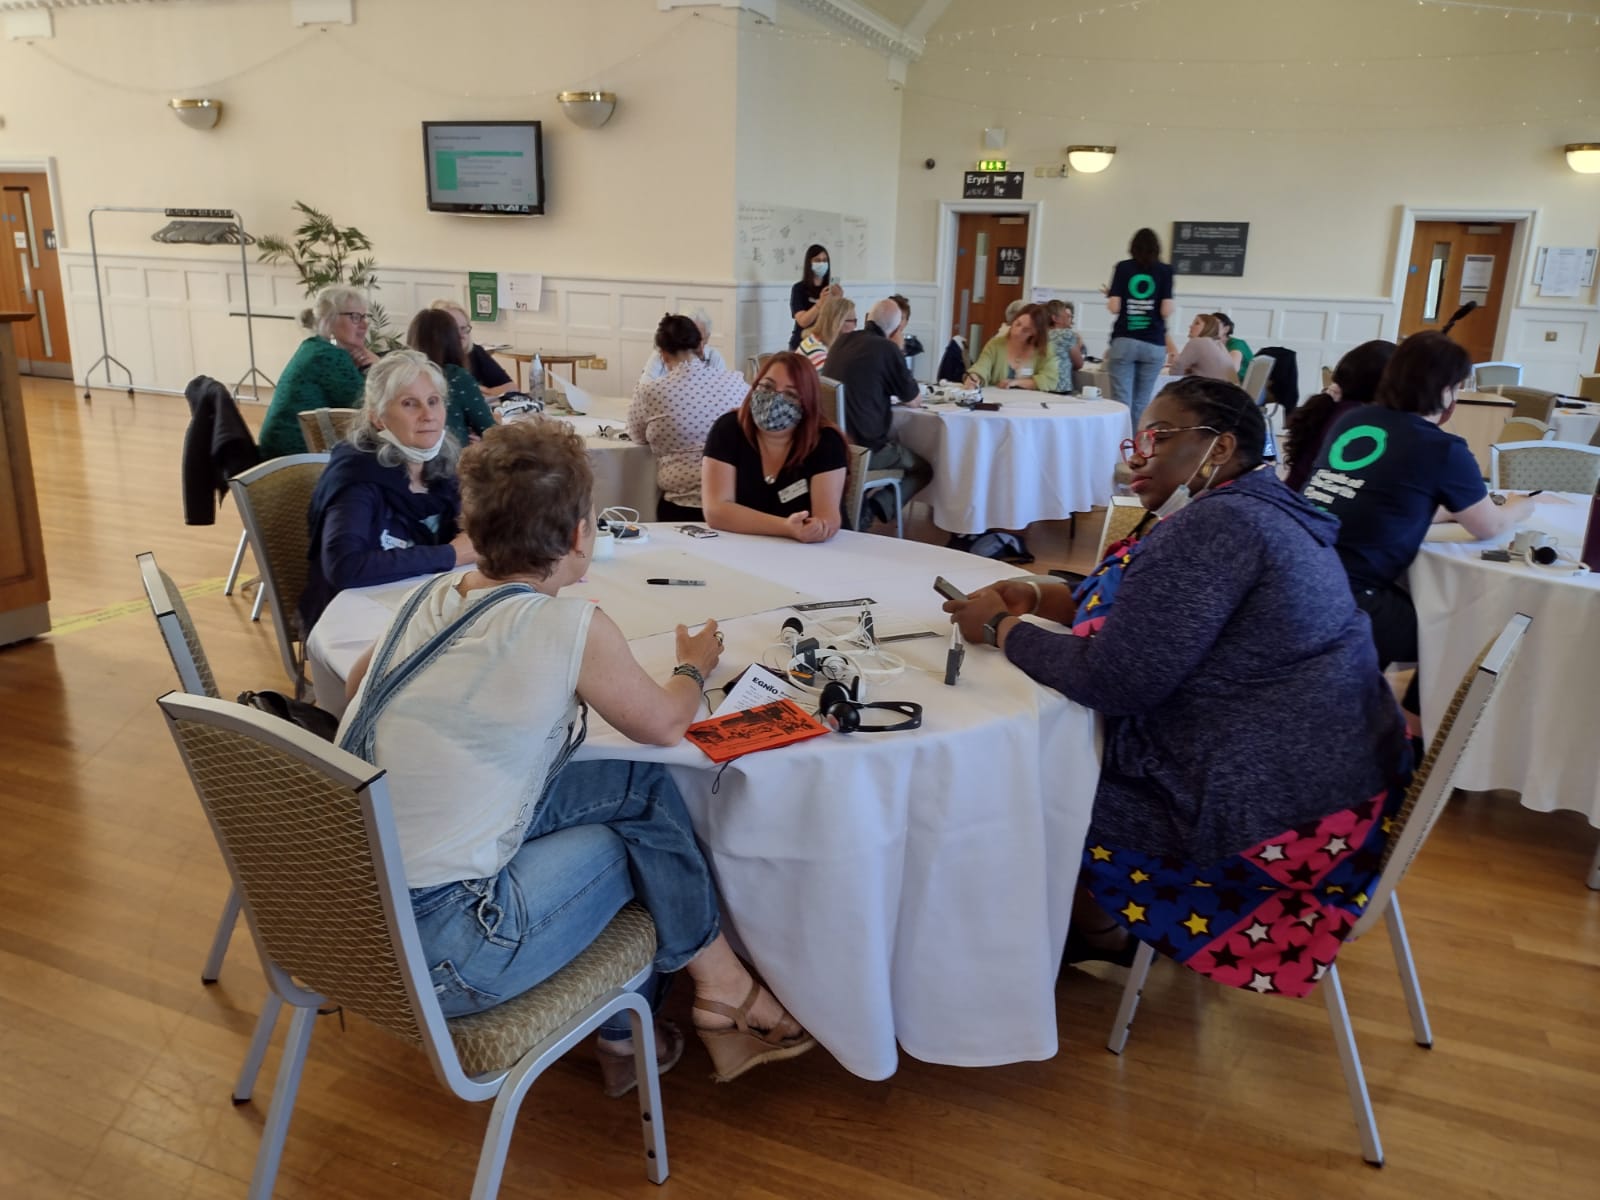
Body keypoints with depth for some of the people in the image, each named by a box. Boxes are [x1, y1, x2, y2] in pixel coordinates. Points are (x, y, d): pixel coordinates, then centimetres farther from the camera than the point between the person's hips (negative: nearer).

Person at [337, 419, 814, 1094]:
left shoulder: (433, 596, 2)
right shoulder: (573, 629, -18)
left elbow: (356, 682, 22)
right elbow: (663, 725, 0)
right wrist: (694, 667, 19)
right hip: (433, 956, -7)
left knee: (641, 783, 11)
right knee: (641, 822, 11)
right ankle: (723, 992, 30)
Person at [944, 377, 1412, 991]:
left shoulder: (1214, 525, -22)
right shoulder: (1260, 509, 10)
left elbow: (1112, 680, -26)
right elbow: (1138, 610, 19)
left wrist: (1000, 628, -10)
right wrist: (1035, 597, 5)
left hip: (1277, 813, -10)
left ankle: (1100, 930, 30)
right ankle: (1106, 923, 32)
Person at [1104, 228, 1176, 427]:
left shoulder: (1123, 267, 4)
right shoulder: (1165, 271, 4)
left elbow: (1114, 308, -2)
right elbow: (1166, 311, -4)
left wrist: (1110, 295, 19)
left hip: (1123, 341, -1)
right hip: (1154, 344, 1)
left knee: (1121, 402, -4)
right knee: (1141, 403, 6)